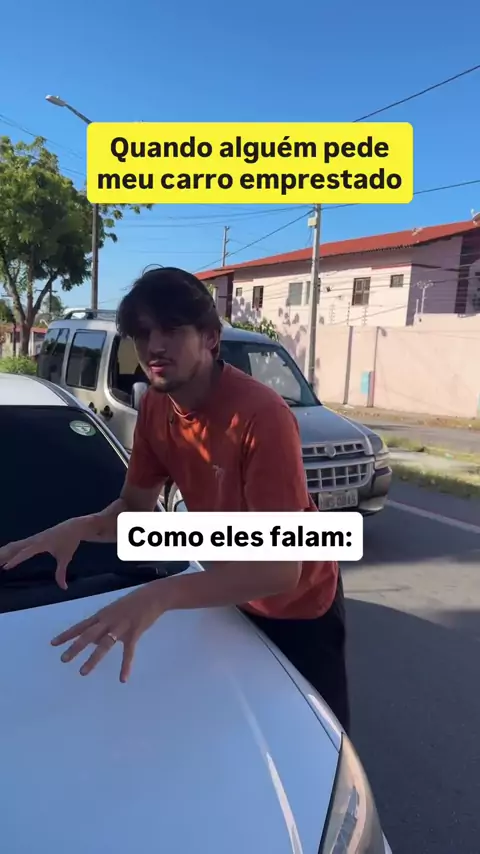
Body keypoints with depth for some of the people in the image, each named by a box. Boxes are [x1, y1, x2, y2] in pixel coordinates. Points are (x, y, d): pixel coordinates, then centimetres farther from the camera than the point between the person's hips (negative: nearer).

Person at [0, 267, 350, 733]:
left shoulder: (262, 415, -35)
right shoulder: (155, 408, -12)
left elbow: (281, 568, -37)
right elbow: (134, 507, -1)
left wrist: (162, 595, -49)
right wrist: (81, 527, -23)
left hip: (297, 607, -5)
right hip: (229, 594, 6)